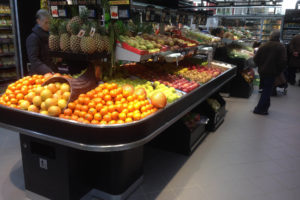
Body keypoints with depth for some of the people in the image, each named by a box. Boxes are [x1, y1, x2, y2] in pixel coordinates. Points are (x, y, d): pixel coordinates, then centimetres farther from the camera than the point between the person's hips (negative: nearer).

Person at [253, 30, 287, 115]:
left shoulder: (264, 46, -1)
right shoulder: (281, 47, -9)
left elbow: (256, 58, -3)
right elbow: (283, 61, -15)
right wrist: (278, 71, -2)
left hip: (262, 71, 4)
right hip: (272, 72, -4)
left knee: (266, 89, 19)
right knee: (267, 90, 2)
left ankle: (265, 107, 29)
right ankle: (259, 109, 1)